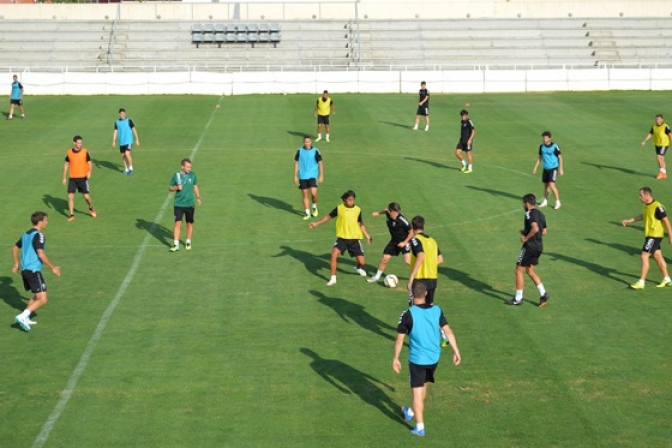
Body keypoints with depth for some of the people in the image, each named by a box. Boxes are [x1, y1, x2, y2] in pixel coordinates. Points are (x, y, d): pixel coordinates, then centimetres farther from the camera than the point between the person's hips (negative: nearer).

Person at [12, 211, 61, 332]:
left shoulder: (26, 234, 14)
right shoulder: (38, 235, -13)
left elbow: (15, 248, 24)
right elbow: (41, 254, -22)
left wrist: (16, 264, 34)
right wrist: (53, 268, -15)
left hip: (25, 270, 9)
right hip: (34, 271, -9)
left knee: (37, 296, 23)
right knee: (42, 299, -8)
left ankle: (25, 318, 19)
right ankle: (22, 316, -17)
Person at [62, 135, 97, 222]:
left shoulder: (85, 152, -5)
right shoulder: (69, 152, 0)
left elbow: (89, 163, 1)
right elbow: (66, 165, 9)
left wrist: (89, 172, -18)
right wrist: (64, 178, 7)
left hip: (83, 177, -2)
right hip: (72, 178, 2)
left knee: (86, 196, 0)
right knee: (70, 196, -3)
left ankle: (91, 208, 30)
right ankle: (71, 215, 7)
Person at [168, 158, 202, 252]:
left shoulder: (192, 175, 1)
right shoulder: (176, 175, -4)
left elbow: (195, 187, 14)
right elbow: (170, 188, 4)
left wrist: (198, 198, 6)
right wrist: (177, 188, -16)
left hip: (190, 204, 2)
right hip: (178, 204, -2)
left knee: (190, 223, 10)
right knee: (178, 223, -9)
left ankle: (188, 242, 27)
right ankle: (176, 245, -6)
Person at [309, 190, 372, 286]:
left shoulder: (358, 210, -1)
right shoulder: (339, 208, -6)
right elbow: (329, 216, 6)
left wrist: (367, 235, 7)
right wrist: (317, 223, 2)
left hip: (354, 239, 1)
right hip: (342, 238, -1)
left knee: (362, 262, 0)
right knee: (334, 255, -25)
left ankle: (358, 268, 40)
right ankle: (333, 278, -11)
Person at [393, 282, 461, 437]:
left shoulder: (408, 314, -15)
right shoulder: (437, 310, -4)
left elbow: (400, 339, -10)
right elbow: (448, 331, -4)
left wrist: (395, 358, 1)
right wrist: (456, 352, 4)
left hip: (417, 359, -5)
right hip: (434, 358, 5)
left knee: (417, 392, 5)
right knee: (423, 386, 24)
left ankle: (420, 427, 6)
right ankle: (411, 412, 47)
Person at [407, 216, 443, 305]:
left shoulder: (415, 240, -9)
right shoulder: (432, 240, 13)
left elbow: (421, 256, -24)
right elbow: (440, 259, 13)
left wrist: (411, 277, -24)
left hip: (420, 279, -7)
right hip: (433, 279, 7)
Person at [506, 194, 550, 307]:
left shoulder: (529, 214, -15)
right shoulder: (540, 214, 13)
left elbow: (535, 228, -30)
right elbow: (544, 232, 18)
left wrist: (526, 237, -17)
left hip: (530, 246, -9)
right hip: (539, 246, 9)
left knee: (519, 271, 2)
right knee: (530, 271, 18)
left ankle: (518, 299, 7)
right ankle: (543, 294, 7)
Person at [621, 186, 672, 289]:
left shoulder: (657, 207, -21)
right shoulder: (645, 205, 6)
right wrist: (630, 221, 24)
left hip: (655, 236, -9)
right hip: (649, 235, 9)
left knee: (644, 256, -9)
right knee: (658, 257, 15)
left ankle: (641, 282, -5)